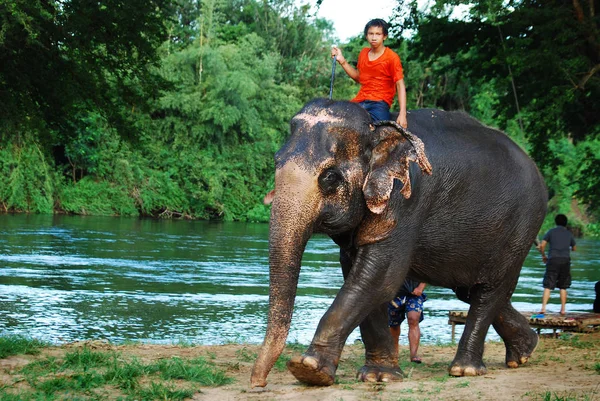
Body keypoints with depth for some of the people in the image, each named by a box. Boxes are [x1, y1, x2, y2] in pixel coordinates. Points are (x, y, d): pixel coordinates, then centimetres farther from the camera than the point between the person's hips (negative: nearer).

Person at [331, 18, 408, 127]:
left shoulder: (391, 57, -4)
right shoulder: (363, 53, 13)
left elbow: (400, 85, -8)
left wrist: (402, 114, -19)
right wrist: (342, 61, 13)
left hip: (380, 102, -5)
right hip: (360, 101, 5)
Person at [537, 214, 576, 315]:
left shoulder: (551, 232, 7)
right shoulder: (569, 233, 14)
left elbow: (542, 245, -1)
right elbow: (574, 248, 25)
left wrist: (543, 256, 15)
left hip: (553, 260, -2)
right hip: (566, 260, 2)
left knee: (548, 286, -5)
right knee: (563, 287, 11)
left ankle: (543, 308, -17)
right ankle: (563, 309, 10)